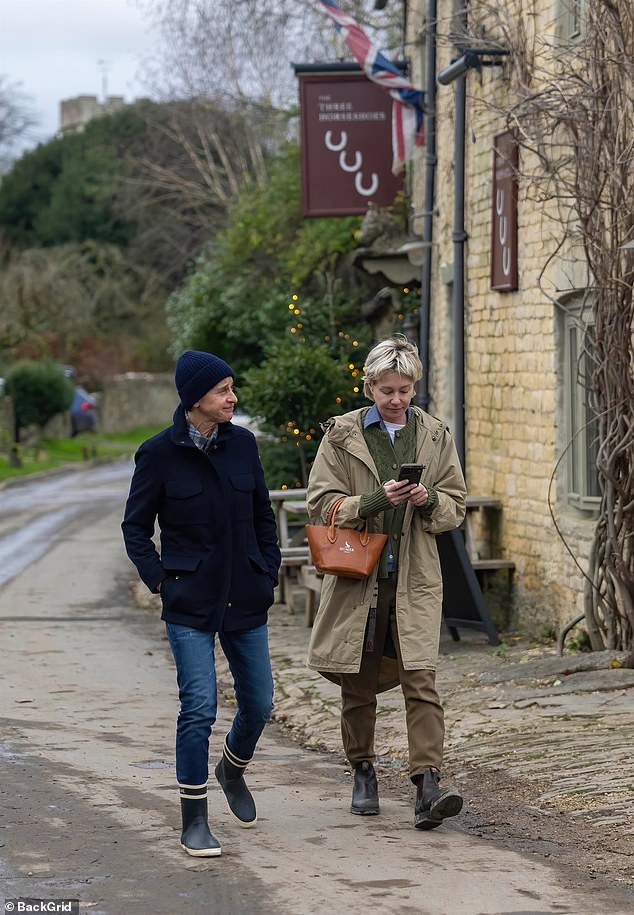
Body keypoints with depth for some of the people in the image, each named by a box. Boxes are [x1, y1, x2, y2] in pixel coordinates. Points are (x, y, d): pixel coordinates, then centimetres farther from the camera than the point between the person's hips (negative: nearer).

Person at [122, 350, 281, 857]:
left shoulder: (242, 444, 4)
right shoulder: (160, 453, -6)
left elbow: (264, 516, 15)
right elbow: (136, 527, 2)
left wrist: (269, 573, 8)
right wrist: (159, 581, -6)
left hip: (245, 601, 4)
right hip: (190, 604, -4)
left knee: (259, 702, 10)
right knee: (199, 706, -10)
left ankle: (232, 771, 41)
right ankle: (194, 820, 2)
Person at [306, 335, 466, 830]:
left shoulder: (435, 436, 8)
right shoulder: (342, 434, 2)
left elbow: (456, 505, 12)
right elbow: (321, 504, -2)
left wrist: (429, 501, -10)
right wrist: (375, 500, -17)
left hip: (415, 579, 0)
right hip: (357, 574, 0)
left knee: (421, 678, -12)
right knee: (358, 683, 7)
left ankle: (428, 784, -16)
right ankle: (363, 772, 25)